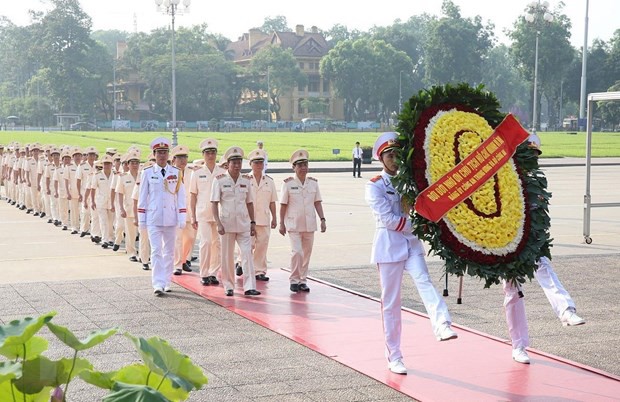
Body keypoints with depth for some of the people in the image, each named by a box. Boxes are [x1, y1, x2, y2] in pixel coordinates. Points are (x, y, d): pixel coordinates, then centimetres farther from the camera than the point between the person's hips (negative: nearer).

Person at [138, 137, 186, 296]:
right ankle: (158, 284, -10)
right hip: (154, 218, -2)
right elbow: (142, 197, 4)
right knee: (156, 251, -8)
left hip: (171, 218, 2)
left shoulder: (176, 173, 4)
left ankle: (167, 282, 20)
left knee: (169, 251, 9)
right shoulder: (147, 173, 1)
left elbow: (181, 196, 5)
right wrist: (141, 219, 2)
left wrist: (182, 219, 0)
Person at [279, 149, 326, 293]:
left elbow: (317, 203, 7)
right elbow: (283, 205, -2)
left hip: (309, 224, 4)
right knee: (297, 251, -13)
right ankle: (294, 280, 0)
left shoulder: (313, 183, 6)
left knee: (307, 253, 8)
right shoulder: (288, 183, -4)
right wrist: (281, 223, -3)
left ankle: (303, 280, 18)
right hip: (294, 224, -4)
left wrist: (322, 219, -3)